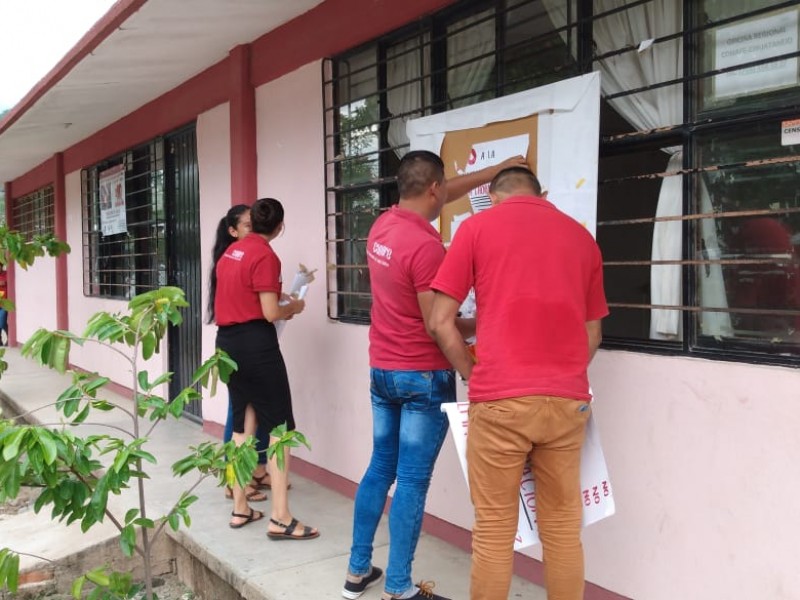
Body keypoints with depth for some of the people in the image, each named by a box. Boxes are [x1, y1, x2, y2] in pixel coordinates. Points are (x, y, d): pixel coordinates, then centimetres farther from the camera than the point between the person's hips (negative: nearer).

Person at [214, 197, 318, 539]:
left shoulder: (231, 252, 14)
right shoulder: (265, 256, -12)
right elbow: (270, 313, -17)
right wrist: (294, 307, 3)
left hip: (227, 340, 9)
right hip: (255, 342, -9)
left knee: (242, 424, 14)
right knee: (280, 426, -4)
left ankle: (240, 509, 20)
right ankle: (280, 519, -5)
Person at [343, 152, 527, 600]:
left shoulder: (382, 225, 4)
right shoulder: (426, 245, -21)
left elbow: (443, 195, 20)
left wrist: (496, 170, 26)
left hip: (382, 370, 8)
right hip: (423, 376, -8)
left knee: (380, 469, 16)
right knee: (412, 480, 0)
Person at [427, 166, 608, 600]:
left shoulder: (477, 226, 4)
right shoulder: (581, 235, 15)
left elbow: (440, 322, 1)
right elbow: (592, 334, 18)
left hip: (500, 399, -3)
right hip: (568, 399, 4)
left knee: (494, 530, 7)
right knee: (563, 528, 13)